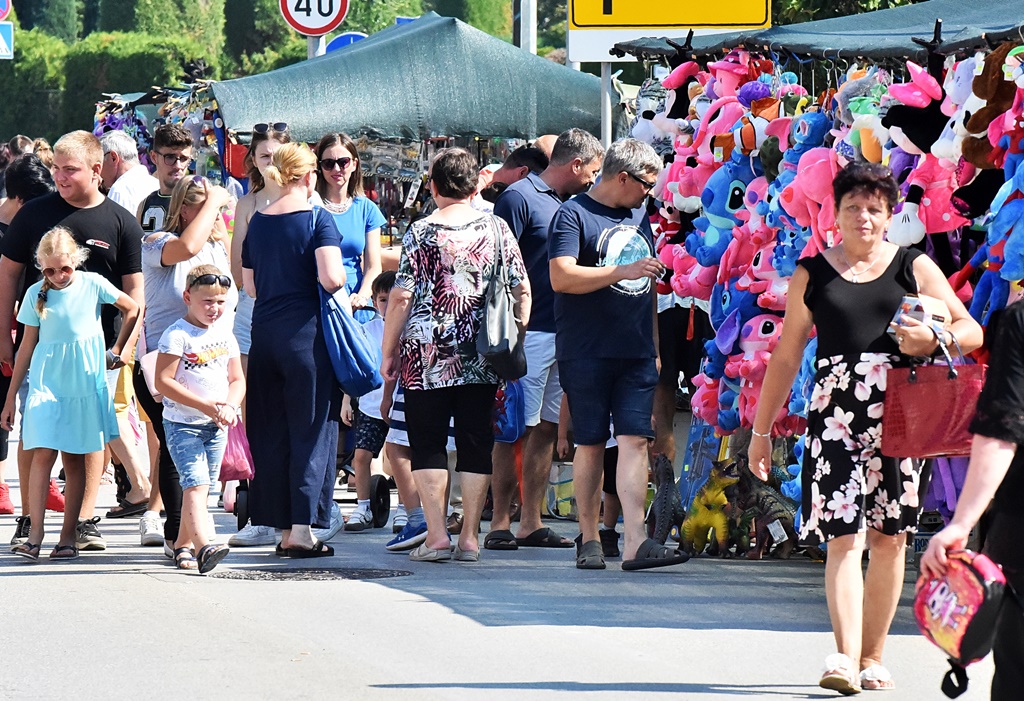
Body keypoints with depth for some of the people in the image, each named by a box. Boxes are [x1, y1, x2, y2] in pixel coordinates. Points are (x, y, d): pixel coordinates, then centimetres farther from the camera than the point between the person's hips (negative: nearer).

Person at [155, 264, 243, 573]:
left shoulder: (225, 334, 10)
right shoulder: (177, 335, -11)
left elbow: (237, 379, 15)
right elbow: (163, 381, -17)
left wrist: (229, 406, -7)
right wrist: (204, 405, -20)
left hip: (216, 426, 6)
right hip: (183, 423, -6)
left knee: (200, 487, 11)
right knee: (196, 484, -19)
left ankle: (183, 546, 24)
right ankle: (202, 547, -32)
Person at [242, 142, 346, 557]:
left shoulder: (257, 222, 9)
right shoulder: (317, 219, -8)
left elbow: (249, 285, 15)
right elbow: (331, 278, -19)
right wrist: (340, 287, 2)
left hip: (264, 332, 5)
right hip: (306, 332, -5)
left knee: (272, 433, 10)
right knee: (311, 430, -1)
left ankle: (283, 528, 12)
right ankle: (302, 527, -6)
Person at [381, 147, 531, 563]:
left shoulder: (421, 232, -4)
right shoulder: (497, 229, 4)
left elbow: (401, 298, -6)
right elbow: (522, 291, 5)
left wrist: (389, 353, 2)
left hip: (427, 357, -2)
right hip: (482, 360, 2)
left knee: (427, 445, 5)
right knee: (476, 446, 7)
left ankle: (436, 535, 0)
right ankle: (470, 538, 6)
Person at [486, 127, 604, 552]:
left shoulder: (566, 203, 18)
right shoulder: (520, 197, -7)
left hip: (563, 333, 8)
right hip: (530, 333, -8)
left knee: (547, 429, 8)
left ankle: (531, 524, 11)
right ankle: (500, 524, -5)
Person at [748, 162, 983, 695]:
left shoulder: (914, 268, 9)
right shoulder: (812, 274, 11)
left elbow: (972, 331, 9)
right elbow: (785, 357, 16)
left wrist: (933, 339, -12)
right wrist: (761, 429, 15)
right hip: (834, 412, -1)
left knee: (888, 539, 3)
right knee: (843, 536, -12)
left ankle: (872, 656, 13)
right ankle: (845, 658, -20)